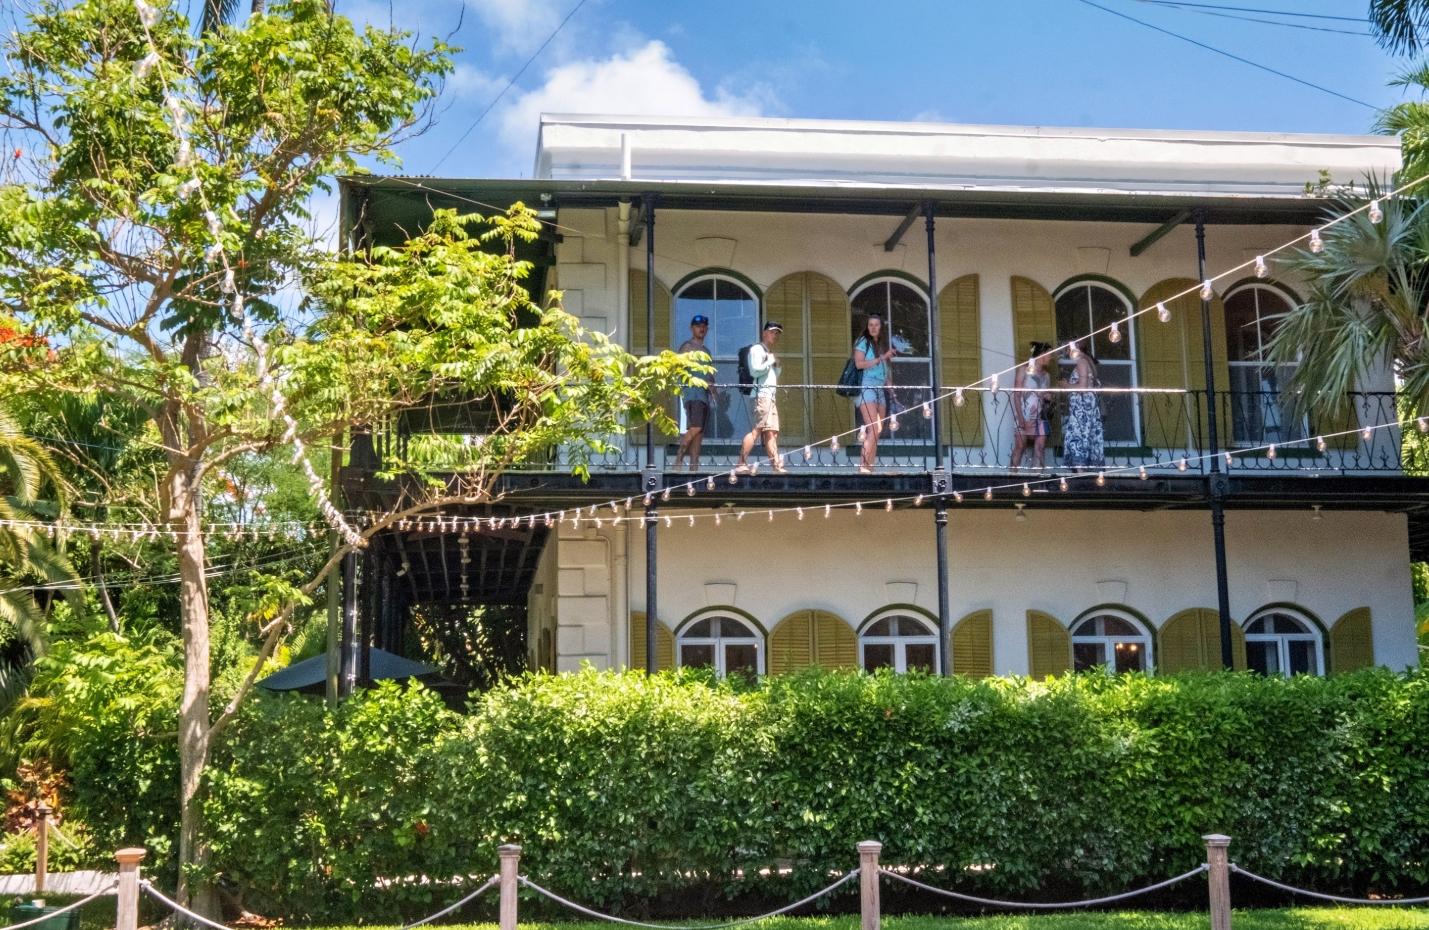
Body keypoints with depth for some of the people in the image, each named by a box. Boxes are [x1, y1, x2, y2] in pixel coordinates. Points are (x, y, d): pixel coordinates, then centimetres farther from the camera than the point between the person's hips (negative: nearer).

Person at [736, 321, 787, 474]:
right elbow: (755, 370, -15)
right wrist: (771, 361, -7)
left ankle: (777, 466, 3)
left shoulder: (770, 352, 25)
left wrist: (777, 365, 11)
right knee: (757, 430, -18)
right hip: (762, 393, -10)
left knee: (772, 432, 5)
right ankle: (741, 464, -22)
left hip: (771, 395, 10)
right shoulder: (756, 349, -2)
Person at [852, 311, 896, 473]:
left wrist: (889, 386, 8)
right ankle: (863, 465, -17)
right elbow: (859, 363, -12)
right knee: (873, 429, -17)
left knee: (876, 431, 2)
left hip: (881, 390, 6)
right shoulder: (863, 342, 1)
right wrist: (881, 358, -12)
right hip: (867, 387, -6)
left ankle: (869, 466, 4)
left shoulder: (882, 344, 19)